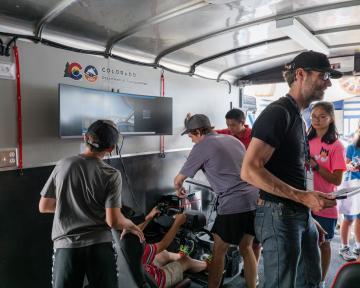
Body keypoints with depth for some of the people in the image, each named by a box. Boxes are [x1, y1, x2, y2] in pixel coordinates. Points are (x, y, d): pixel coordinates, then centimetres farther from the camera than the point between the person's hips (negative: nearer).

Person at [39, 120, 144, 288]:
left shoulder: (62, 165, 1)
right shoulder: (111, 175, -8)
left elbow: (44, 207, 9)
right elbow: (113, 221, -13)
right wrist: (130, 225, 7)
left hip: (65, 245, 2)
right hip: (99, 244, -2)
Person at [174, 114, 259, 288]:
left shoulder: (202, 147, -2)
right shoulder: (232, 139, 17)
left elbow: (178, 180, 5)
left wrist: (179, 190, 26)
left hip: (233, 204, -7)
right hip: (255, 199, 7)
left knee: (218, 252, 10)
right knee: (246, 248, 21)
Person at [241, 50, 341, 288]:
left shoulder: (298, 118, 16)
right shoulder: (277, 112, -15)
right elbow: (250, 170, -25)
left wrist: (308, 215, 18)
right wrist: (304, 197, -25)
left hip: (301, 215, 10)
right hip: (279, 215, -10)